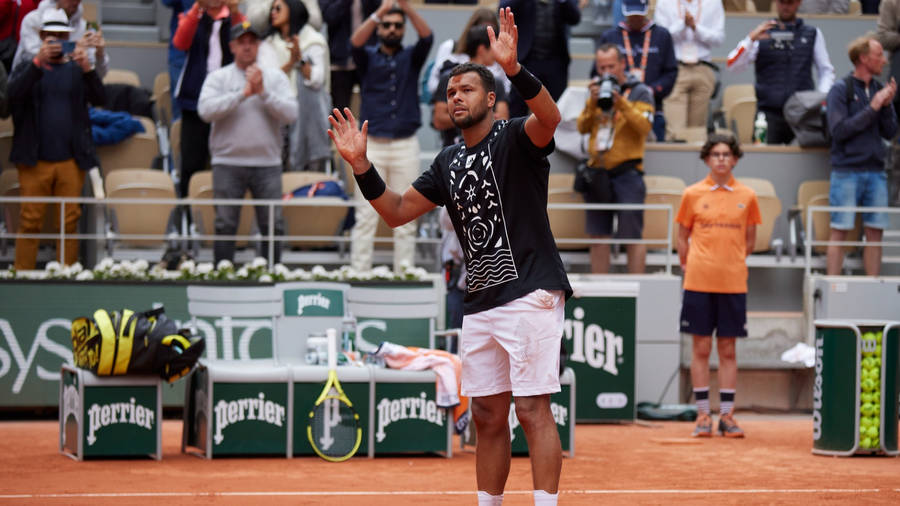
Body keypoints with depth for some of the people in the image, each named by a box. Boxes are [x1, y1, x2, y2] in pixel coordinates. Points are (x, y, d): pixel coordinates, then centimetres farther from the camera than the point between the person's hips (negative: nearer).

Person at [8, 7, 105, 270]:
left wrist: (88, 69, -22)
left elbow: (99, 98, -4)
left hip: (71, 160, 1)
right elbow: (14, 93, -11)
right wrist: (38, 61, -24)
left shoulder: (76, 69, 12)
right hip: (35, 160, -1)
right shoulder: (27, 68, 10)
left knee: (70, 223, 0)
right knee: (30, 222, -3)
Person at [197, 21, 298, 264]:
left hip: (267, 162, 1)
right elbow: (206, 109, -12)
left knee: (273, 225, 2)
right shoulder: (218, 77, 5)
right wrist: (243, 93, -14)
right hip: (228, 162, -1)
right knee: (225, 225, 0)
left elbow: (291, 114, -3)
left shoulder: (275, 77, 9)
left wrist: (263, 92, -12)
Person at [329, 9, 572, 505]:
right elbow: (397, 212, 16)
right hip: (479, 304, 7)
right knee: (487, 416, 11)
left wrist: (514, 68, -43)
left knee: (532, 409, -10)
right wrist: (360, 165, 2)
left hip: (529, 293, -7)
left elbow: (550, 118, -28)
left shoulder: (515, 138, -5)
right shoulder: (448, 162, 15)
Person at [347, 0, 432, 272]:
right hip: (372, 145, -1)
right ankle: (358, 273, -2)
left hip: (406, 145, 1)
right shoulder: (369, 57, 8)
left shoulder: (411, 57, 10)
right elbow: (355, 42, -13)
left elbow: (427, 37, -9)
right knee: (366, 216, -3)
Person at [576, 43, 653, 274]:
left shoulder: (639, 92, 0)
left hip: (626, 172, -5)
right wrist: (592, 103, -12)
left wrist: (622, 104, -24)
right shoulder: (597, 90, 14)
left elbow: (644, 126, -14)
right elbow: (582, 127, 5)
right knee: (599, 236, 8)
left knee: (632, 237, -6)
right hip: (598, 171, 5)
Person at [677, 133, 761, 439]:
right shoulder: (692, 194, 3)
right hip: (699, 284, -1)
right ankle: (703, 416, 6)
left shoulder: (746, 196, 5)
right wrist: (688, 267, 6)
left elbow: (749, 241, 14)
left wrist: (733, 264, 9)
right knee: (701, 348, 1)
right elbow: (683, 237, 11)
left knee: (728, 350, 3)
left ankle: (727, 414, 8)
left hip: (733, 284, 1)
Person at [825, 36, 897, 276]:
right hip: (847, 171, -5)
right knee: (840, 231, -4)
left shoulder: (879, 89, 11)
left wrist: (887, 105, -7)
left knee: (875, 232, 4)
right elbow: (838, 130, -13)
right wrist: (872, 109, -14)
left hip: (876, 172, 5)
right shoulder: (840, 90, -4)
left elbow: (890, 132, 9)